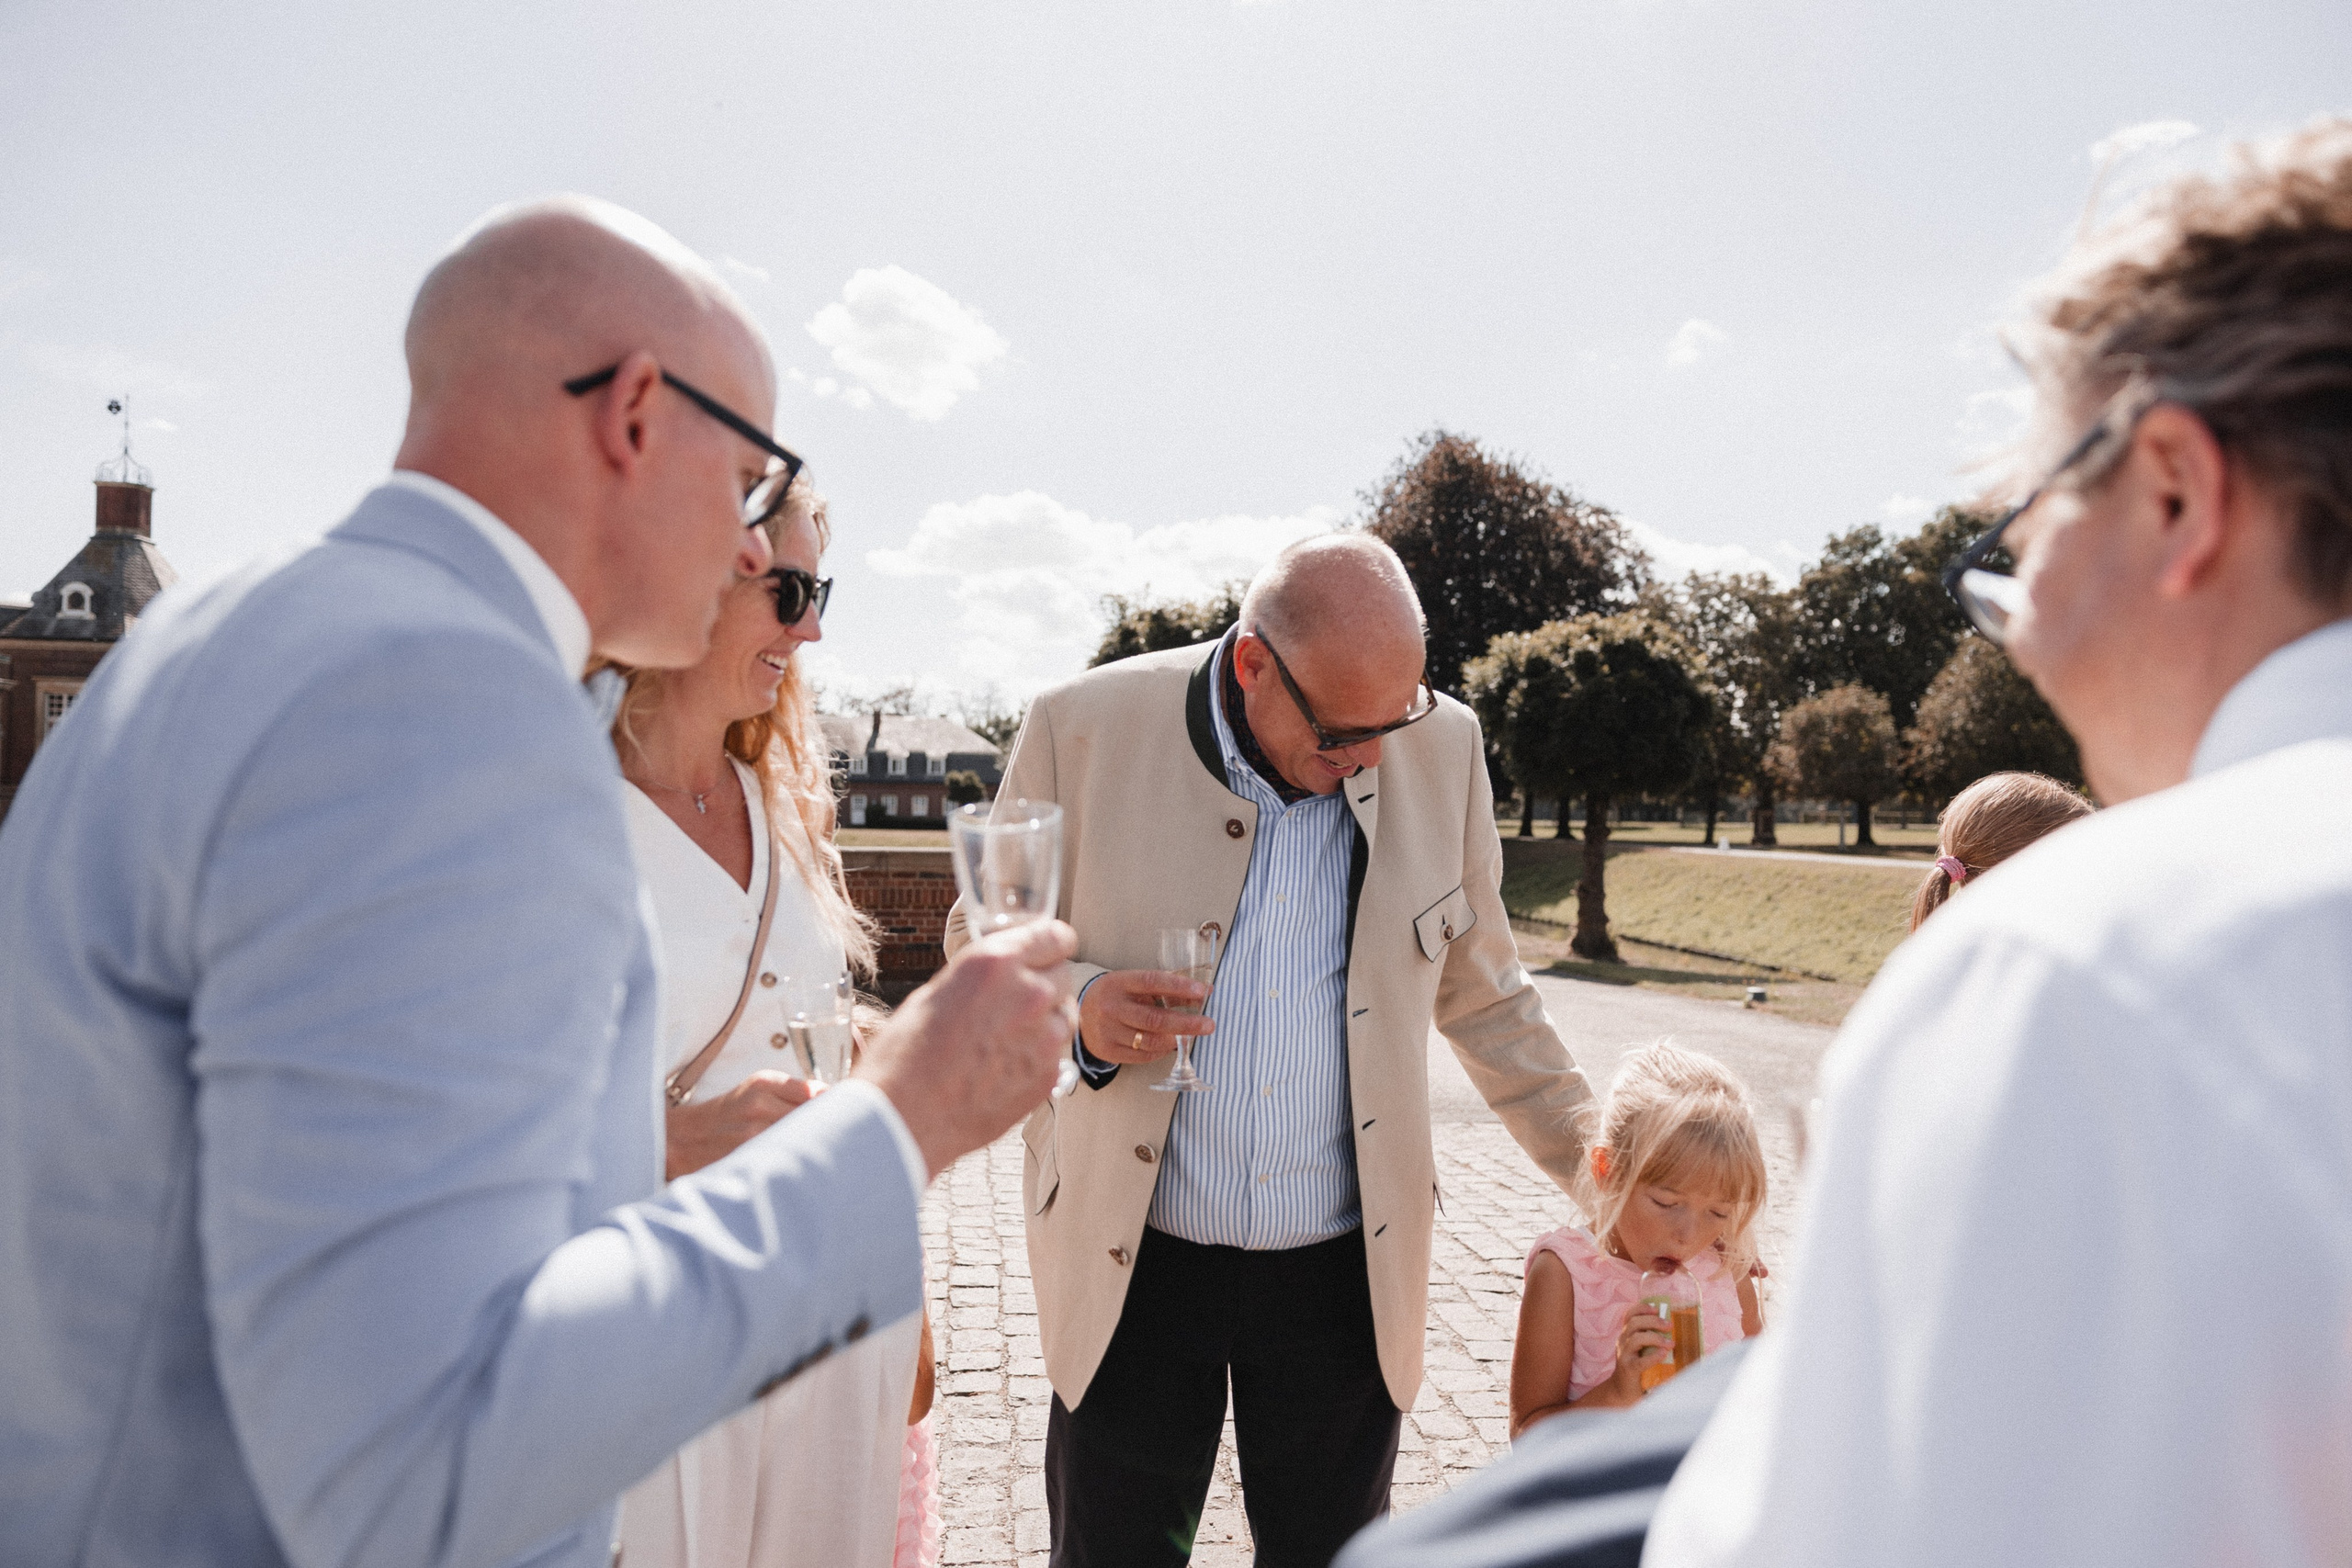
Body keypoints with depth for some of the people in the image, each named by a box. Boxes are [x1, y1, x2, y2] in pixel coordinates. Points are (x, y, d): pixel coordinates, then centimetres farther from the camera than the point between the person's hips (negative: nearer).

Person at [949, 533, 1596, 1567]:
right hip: (1131, 1259, -1)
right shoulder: (1084, 728, -11)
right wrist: (1075, 1005, -20)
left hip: (1344, 1266, 2)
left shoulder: (1442, 748, -2)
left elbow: (1480, 992, 9)